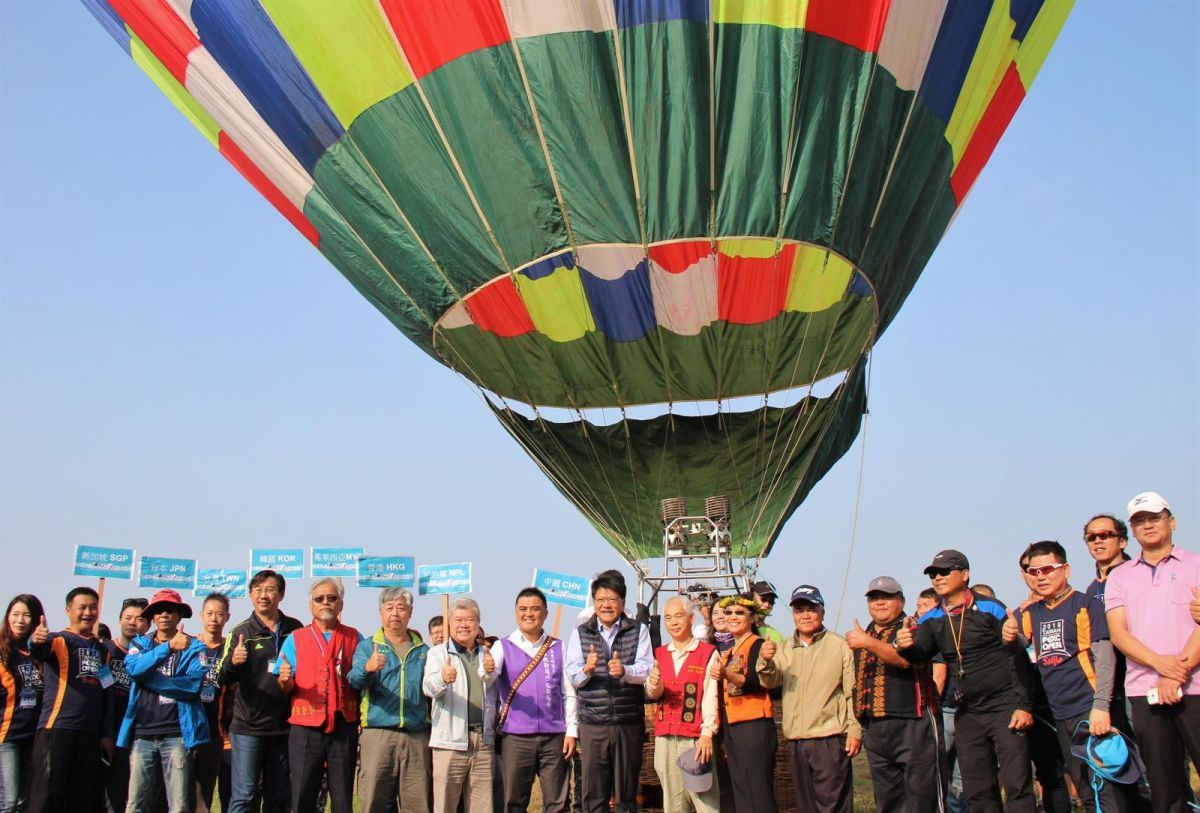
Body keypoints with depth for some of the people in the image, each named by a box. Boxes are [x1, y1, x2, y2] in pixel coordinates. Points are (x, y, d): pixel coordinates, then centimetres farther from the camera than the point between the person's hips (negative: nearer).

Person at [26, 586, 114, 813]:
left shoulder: (102, 650, 16)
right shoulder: (59, 640, -1)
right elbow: (40, 649, -26)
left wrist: (107, 733, 12)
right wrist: (36, 641, -50)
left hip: (90, 734, 6)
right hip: (56, 728, -5)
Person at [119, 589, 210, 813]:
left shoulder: (194, 647, 6)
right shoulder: (139, 643, 14)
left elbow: (193, 685, -8)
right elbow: (133, 668, -8)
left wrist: (149, 678, -6)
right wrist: (169, 646, -19)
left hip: (177, 734, -2)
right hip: (142, 733, 2)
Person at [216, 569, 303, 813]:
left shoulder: (295, 630, 4)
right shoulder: (241, 632, -1)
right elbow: (222, 679, -9)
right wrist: (233, 662, -30)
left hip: (285, 727, 3)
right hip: (249, 727, -2)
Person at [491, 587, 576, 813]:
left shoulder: (558, 648, 9)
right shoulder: (503, 647, 4)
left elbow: (569, 694, 10)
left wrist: (572, 731, 2)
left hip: (554, 736, 1)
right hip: (515, 737, -1)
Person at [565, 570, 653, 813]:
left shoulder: (638, 631, 7)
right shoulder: (580, 633, 9)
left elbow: (647, 669, -6)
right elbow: (573, 677, 1)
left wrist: (625, 671, -27)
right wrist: (586, 670, -21)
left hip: (629, 722, 0)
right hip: (592, 723, 0)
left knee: (627, 793, 8)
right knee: (593, 793, 2)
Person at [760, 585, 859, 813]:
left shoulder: (839, 645, -2)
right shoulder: (785, 648, 13)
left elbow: (853, 691, -3)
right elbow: (771, 682, 0)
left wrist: (855, 730, -8)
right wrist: (767, 662, -20)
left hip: (830, 738, -5)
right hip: (796, 741, 5)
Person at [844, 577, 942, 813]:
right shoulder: (863, 636, 20)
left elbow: (906, 658, -21)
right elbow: (856, 682, 28)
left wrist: (869, 643, -27)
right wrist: (856, 726, 21)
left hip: (913, 723, -7)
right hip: (874, 729, 7)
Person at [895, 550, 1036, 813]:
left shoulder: (990, 609, -5)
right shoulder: (932, 620, 8)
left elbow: (1018, 658, -6)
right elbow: (920, 652, -6)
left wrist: (1023, 705, -12)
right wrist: (906, 646, -29)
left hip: (1005, 708, -5)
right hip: (967, 714, 5)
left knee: (1016, 787, -8)